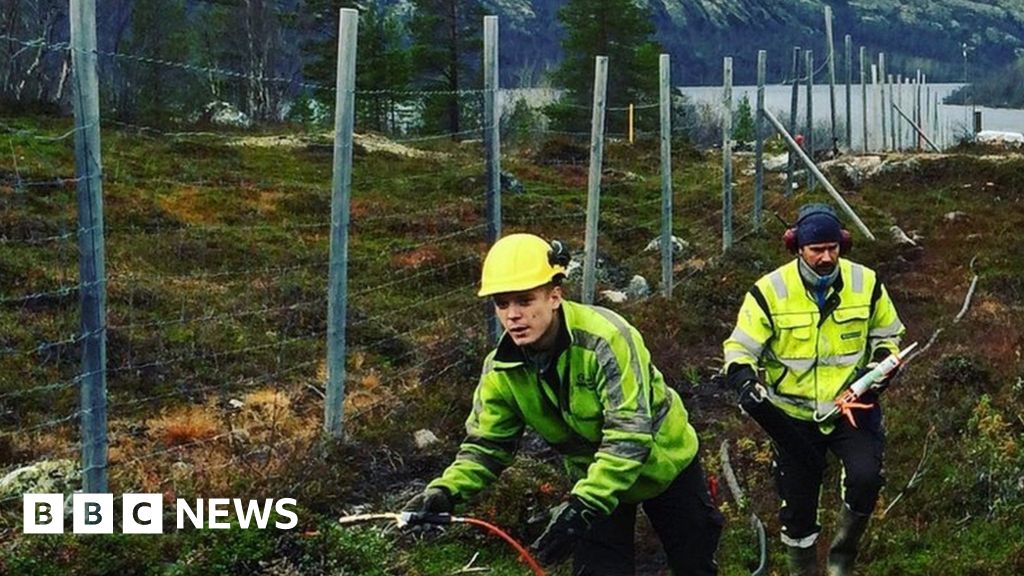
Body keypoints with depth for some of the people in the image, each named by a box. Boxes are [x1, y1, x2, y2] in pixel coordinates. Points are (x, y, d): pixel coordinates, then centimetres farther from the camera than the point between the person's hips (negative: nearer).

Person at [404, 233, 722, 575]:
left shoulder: (605, 338, -36)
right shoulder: (502, 369, -18)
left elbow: (630, 435, -40)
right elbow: (485, 444, -10)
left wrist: (583, 506, -50)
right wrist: (444, 491, -31)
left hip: (663, 462, -3)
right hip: (594, 480, 3)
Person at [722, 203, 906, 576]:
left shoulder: (866, 283, -5)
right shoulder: (770, 291, -12)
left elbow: (887, 335, 10)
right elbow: (741, 347, -7)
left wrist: (881, 366, -9)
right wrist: (745, 379, -28)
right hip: (793, 414, 0)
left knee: (865, 478, -22)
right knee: (798, 502, 9)